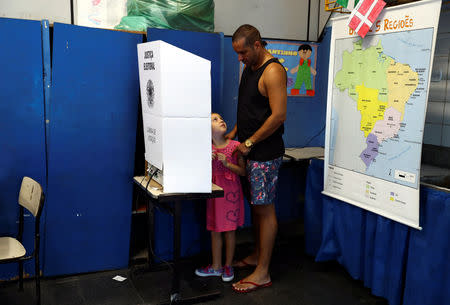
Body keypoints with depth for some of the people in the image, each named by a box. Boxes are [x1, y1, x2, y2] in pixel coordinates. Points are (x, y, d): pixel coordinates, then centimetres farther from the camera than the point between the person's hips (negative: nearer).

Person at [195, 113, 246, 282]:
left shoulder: (235, 145, -6)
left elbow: (243, 171, -4)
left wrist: (227, 164, -18)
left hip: (231, 191, -2)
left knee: (230, 230, 8)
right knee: (215, 230, 11)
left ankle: (228, 266, 24)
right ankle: (216, 266, 26)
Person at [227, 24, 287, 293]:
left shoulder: (273, 71, -15)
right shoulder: (250, 68, 15)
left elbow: (278, 115, -21)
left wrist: (249, 142, -16)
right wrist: (234, 133, 11)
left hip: (266, 153, -9)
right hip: (249, 150, 9)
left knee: (265, 209, -3)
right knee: (256, 205, 17)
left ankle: (262, 273, 6)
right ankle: (257, 255, 32)